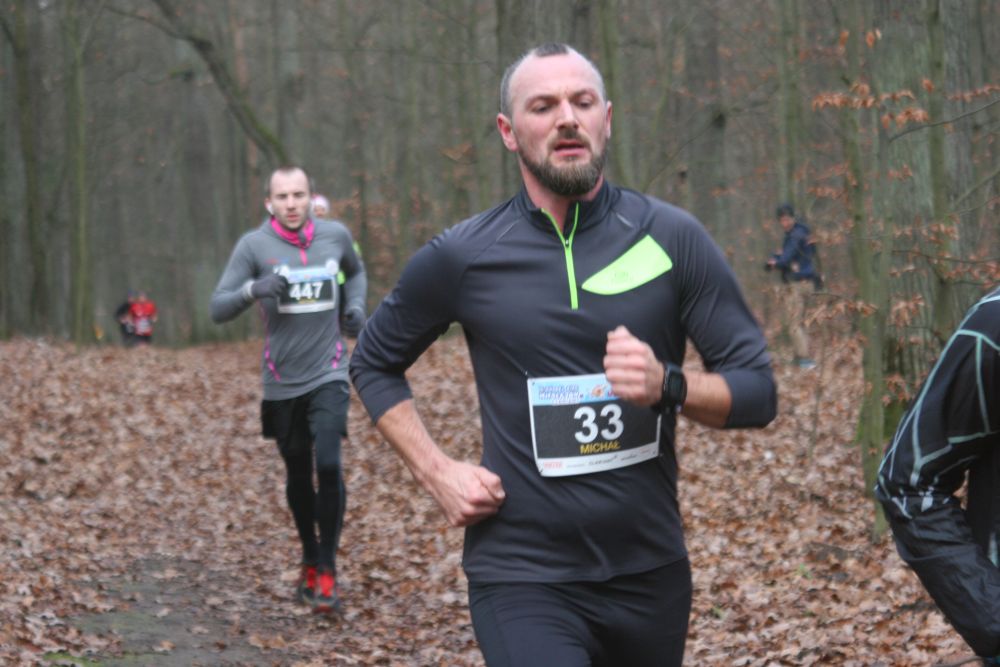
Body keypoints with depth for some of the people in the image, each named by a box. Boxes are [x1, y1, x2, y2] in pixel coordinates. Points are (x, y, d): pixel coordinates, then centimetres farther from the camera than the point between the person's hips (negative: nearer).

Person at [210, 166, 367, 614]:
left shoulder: (335, 236, 2)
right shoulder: (254, 245, -5)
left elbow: (356, 272, 25)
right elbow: (218, 309, -8)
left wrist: (355, 306, 5)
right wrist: (253, 288, -27)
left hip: (328, 376, 0)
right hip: (281, 382, 0)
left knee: (328, 465, -17)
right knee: (298, 476, 11)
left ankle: (328, 570, -5)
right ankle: (309, 563, 33)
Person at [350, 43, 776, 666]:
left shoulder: (672, 238, -3)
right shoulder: (462, 258, -3)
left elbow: (757, 389, -1)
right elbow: (373, 364, 13)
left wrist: (667, 383, -21)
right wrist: (437, 470, -1)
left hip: (652, 574, 3)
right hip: (523, 581, -2)